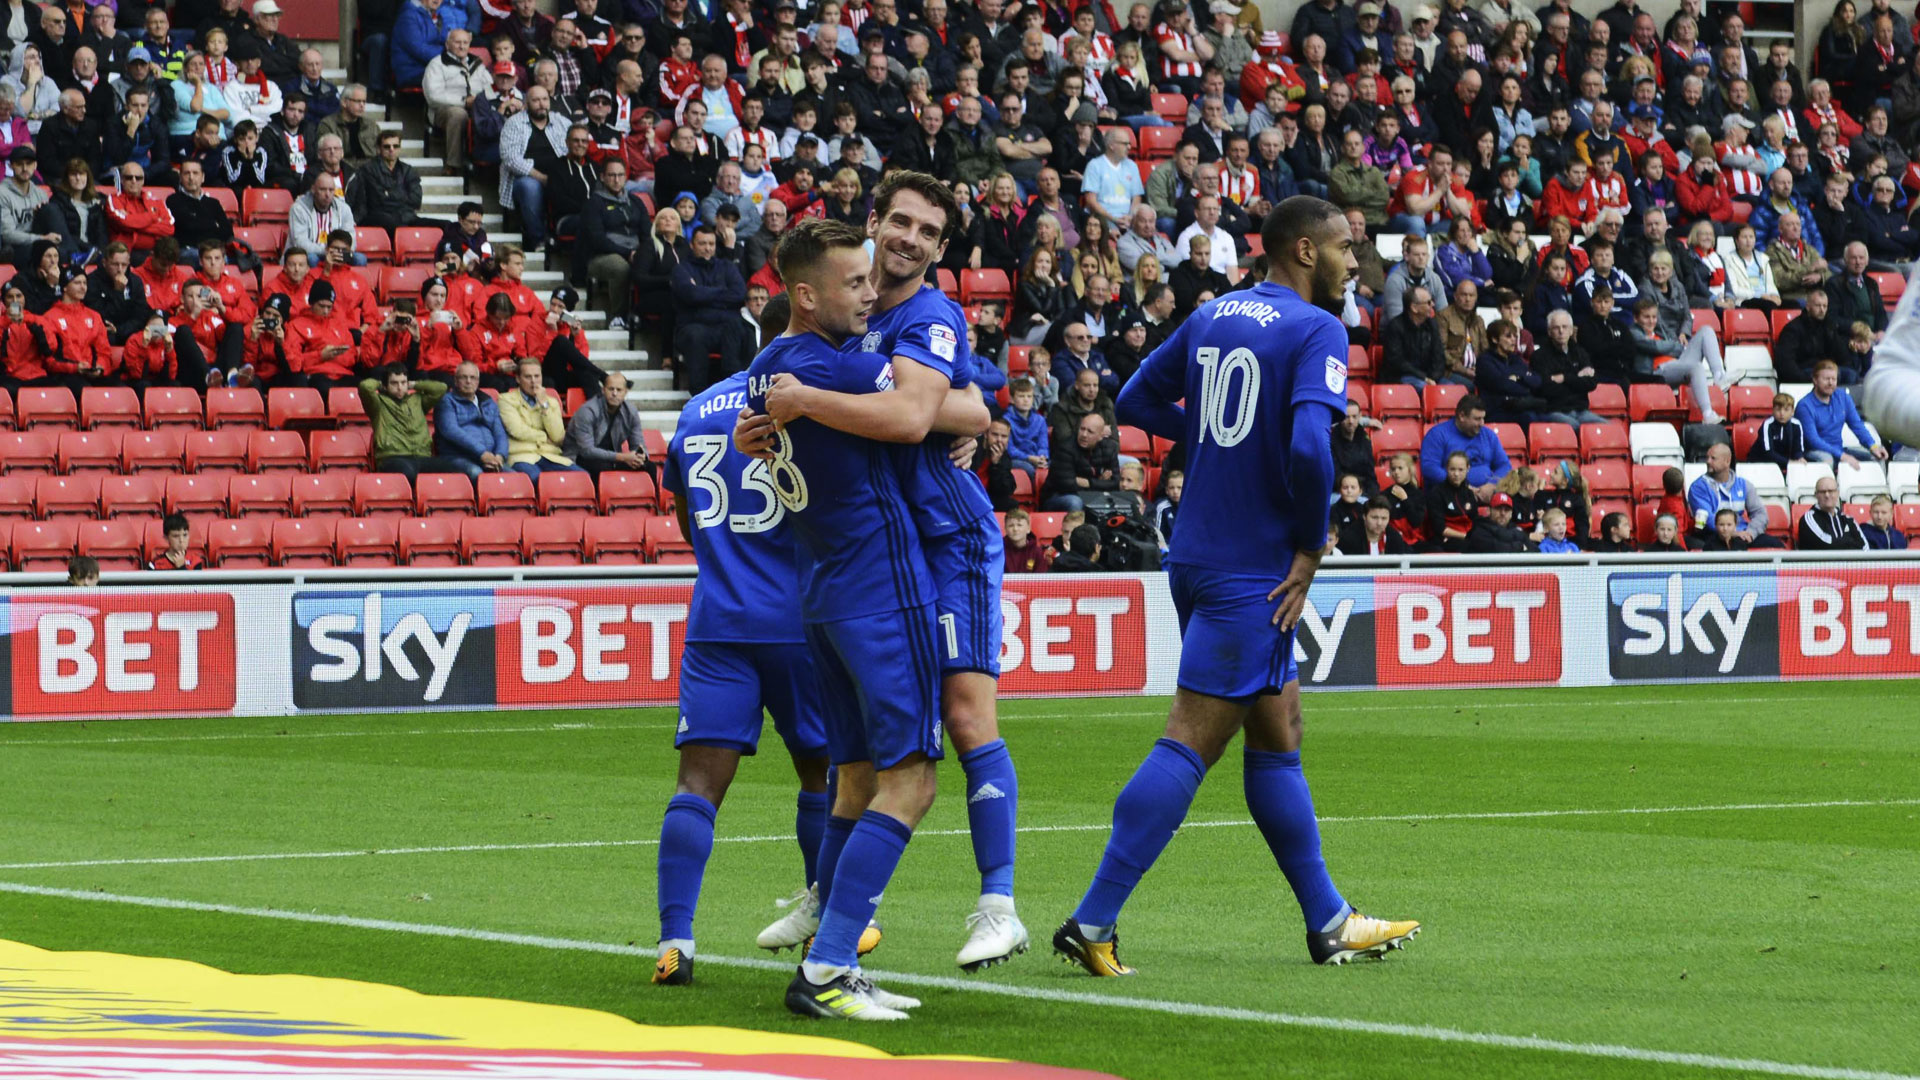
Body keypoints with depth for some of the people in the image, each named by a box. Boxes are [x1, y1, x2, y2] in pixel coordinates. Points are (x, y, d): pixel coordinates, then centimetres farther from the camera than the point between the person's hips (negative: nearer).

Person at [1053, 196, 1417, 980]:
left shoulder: (1212, 319, 11)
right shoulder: (1317, 332, -13)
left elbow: (1137, 401, 17)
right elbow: (1308, 447, -25)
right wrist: (1311, 546, -12)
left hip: (1198, 557, 9)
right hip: (1254, 570, -9)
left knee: (1277, 735, 16)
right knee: (1189, 746, -9)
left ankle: (1328, 922, 24)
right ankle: (1092, 922, -13)